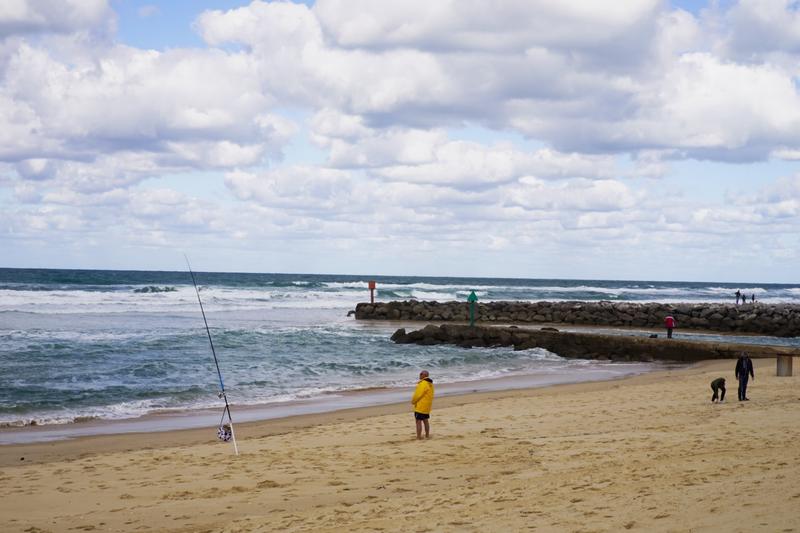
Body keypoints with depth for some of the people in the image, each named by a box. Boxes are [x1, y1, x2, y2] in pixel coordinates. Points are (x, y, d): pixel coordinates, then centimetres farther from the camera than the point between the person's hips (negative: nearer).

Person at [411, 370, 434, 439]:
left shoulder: (423, 383, -20)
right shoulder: (430, 384, 10)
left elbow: (418, 394, -20)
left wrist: (413, 401, -3)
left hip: (420, 406, -10)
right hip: (427, 406, 10)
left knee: (418, 421, -6)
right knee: (425, 421, 18)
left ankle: (419, 437, -8)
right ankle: (427, 435, 23)